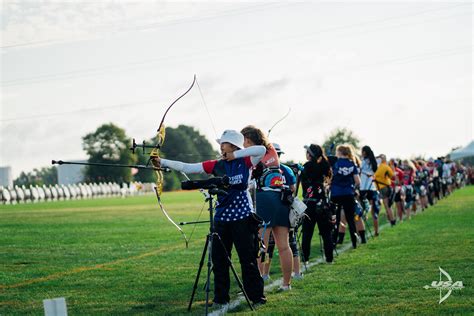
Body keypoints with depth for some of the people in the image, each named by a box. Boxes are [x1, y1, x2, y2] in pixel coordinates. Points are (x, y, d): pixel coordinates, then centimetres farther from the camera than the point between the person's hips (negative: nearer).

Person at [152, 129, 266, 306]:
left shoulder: (245, 162, -2)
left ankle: (256, 295, 7)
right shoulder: (216, 165, 7)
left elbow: (262, 150, -19)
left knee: (248, 258, -2)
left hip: (242, 217, -4)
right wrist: (163, 162, -2)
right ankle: (221, 297, 16)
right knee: (219, 259, 7)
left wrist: (235, 155, -15)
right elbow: (186, 167, 4)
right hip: (221, 218, 4)